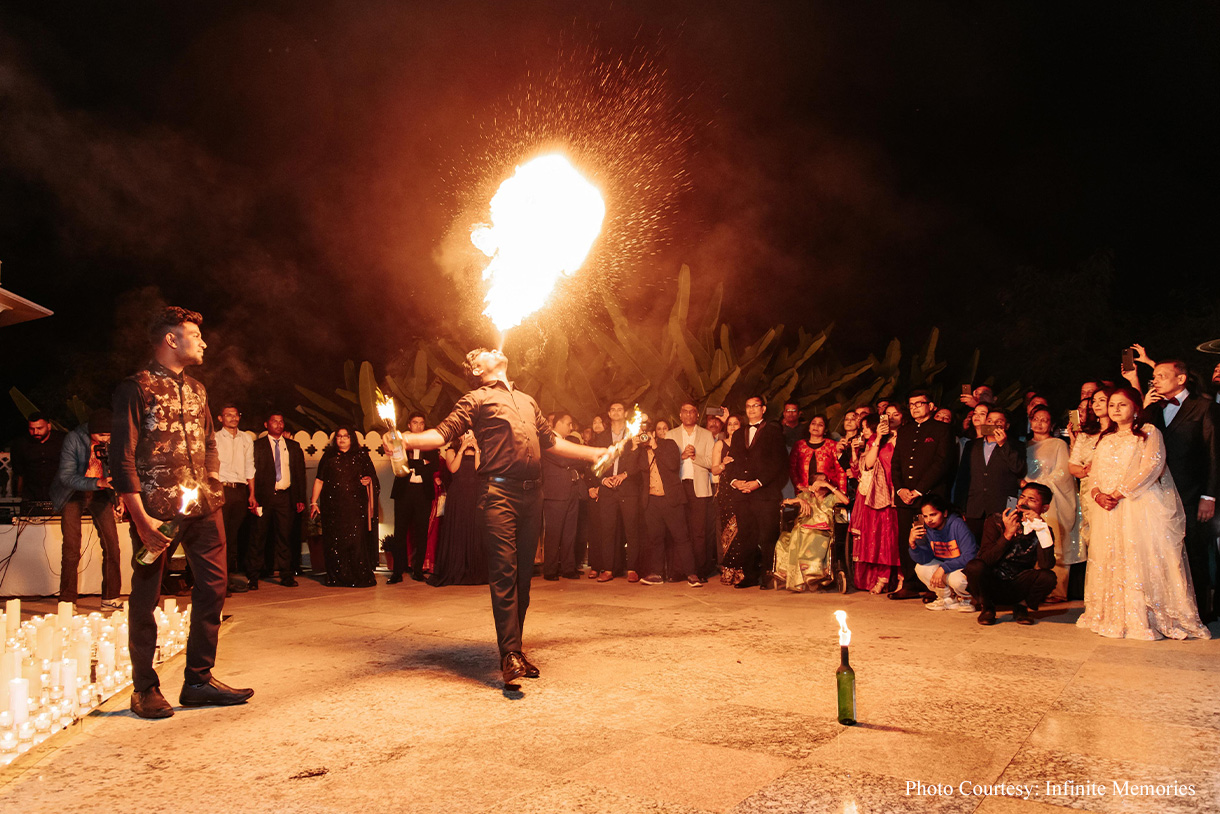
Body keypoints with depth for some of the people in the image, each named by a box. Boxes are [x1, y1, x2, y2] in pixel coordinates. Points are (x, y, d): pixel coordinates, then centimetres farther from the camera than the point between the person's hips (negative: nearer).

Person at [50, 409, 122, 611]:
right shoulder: (73, 439, -18)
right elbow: (66, 475, -21)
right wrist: (98, 482, -34)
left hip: (100, 494, 2)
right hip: (73, 494, -2)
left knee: (111, 544, -6)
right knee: (71, 548, -7)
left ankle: (110, 598, 3)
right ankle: (67, 602, 4)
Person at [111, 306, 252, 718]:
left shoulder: (196, 389, 18)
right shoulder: (136, 387, -3)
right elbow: (122, 457, -9)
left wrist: (213, 490, 8)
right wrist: (141, 519, -16)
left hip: (202, 508, 7)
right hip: (157, 509, -7)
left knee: (213, 586, 6)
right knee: (146, 596, 2)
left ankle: (199, 679, 16)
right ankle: (145, 689, 14)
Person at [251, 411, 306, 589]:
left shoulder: (293, 446, 14)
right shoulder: (257, 446, 6)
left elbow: (300, 473, 13)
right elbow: (253, 472, 1)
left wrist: (300, 499, 5)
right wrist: (254, 498, -9)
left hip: (286, 497, 2)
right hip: (264, 496, -2)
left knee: (285, 536, 4)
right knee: (259, 536, 0)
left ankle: (286, 575, 11)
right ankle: (254, 576, 7)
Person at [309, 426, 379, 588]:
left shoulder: (361, 455, 10)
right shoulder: (328, 456, 12)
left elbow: (371, 476, 15)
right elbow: (319, 480, 11)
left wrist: (368, 480, -8)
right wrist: (314, 502, 6)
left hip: (356, 505, -1)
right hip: (333, 506, 1)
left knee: (357, 540, -7)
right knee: (334, 541, 0)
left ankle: (359, 577, -1)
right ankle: (336, 578, 7)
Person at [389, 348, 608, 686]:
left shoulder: (527, 401, 26)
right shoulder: (476, 399, 7)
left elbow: (552, 441, 33)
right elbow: (443, 433, -4)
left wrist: (594, 453, 34)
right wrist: (406, 439, -22)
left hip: (531, 493, 6)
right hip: (499, 494, -6)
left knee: (523, 574, 7)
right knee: (504, 573, -11)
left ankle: (515, 648, 15)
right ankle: (510, 655, -12)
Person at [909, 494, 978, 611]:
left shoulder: (957, 525, -22)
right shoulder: (926, 528, -7)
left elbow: (970, 557, -27)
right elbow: (924, 559, -11)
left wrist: (943, 568, -31)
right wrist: (912, 543, -29)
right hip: (946, 568, 6)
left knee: (956, 579, -35)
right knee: (921, 568, -16)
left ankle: (967, 599, 2)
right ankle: (948, 599, 2)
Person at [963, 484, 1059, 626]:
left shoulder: (1044, 532, -4)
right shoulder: (996, 522, -9)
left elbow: (1047, 565, -23)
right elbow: (985, 560, -18)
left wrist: (1041, 527, -26)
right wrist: (1007, 535, -28)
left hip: (1017, 590, 1)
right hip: (990, 586, -1)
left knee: (1048, 577, -26)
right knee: (974, 566, -32)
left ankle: (1021, 607, 4)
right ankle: (987, 607, -2)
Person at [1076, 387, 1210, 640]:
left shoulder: (1149, 433, 3)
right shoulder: (1106, 439, 20)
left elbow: (1151, 466, -10)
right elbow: (1095, 473, 16)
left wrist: (1119, 493, -15)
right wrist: (1098, 494, -6)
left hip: (1140, 506, -5)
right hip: (1109, 510, 6)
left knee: (1142, 560, -9)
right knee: (1111, 561, 4)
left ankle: (1144, 620, -6)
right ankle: (1113, 617, 9)